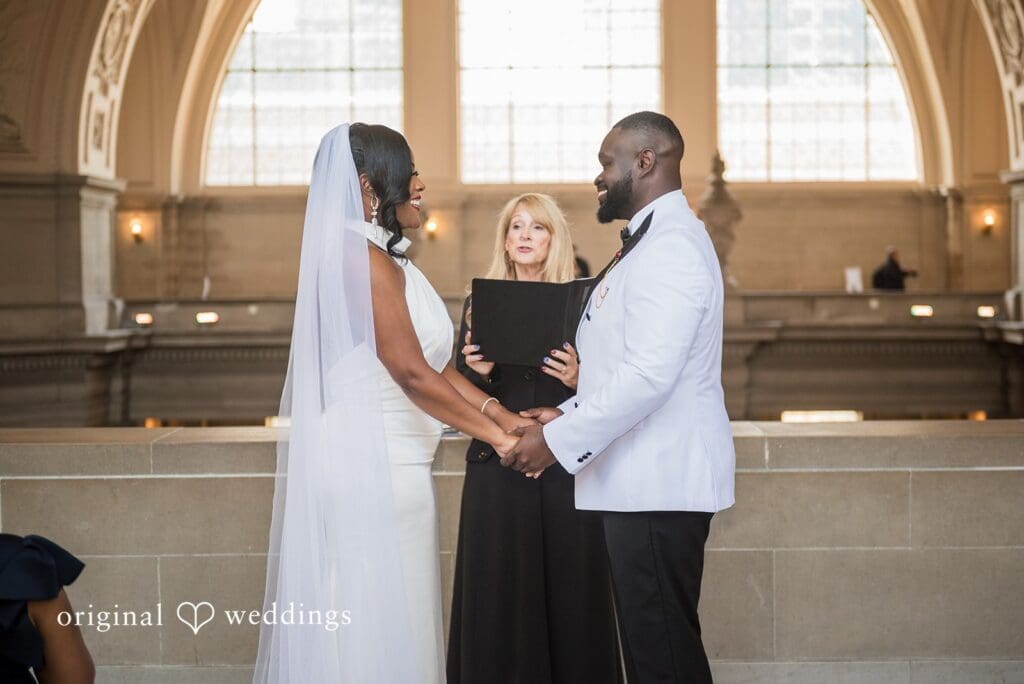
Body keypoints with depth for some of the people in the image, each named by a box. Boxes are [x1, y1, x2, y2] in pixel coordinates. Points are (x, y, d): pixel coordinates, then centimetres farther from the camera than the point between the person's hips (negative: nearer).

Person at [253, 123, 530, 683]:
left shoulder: (383, 259, 15)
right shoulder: (364, 259, -16)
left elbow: (431, 363, 13)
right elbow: (412, 372, -20)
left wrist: (503, 415, 4)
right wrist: (498, 437, -13)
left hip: (382, 461, 10)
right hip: (374, 467, -10)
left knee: (374, 623, 15)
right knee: (382, 623, -2)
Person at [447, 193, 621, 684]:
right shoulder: (479, 305, 10)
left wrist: (578, 380, -16)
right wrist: (479, 373, -11)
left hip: (566, 469, -1)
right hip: (497, 471, 1)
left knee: (568, 590, 0)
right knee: (499, 594, 1)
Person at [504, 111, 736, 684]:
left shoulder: (670, 246, -15)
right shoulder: (656, 240, 19)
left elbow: (649, 374, -23)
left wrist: (559, 439, -18)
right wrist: (569, 415, 11)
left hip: (660, 482, -10)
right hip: (644, 480, 10)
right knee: (651, 637, 13)